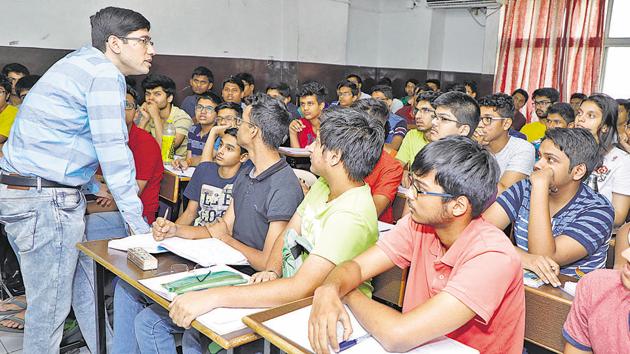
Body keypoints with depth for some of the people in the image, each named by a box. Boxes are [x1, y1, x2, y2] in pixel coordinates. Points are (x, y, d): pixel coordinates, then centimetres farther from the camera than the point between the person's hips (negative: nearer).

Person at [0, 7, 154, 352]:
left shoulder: (81, 62, 16)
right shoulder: (105, 74, -14)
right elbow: (113, 151, -18)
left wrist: (93, 186, 29)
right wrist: (137, 221, -13)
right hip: (45, 201, -10)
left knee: (86, 289, 17)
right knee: (50, 307, 1)